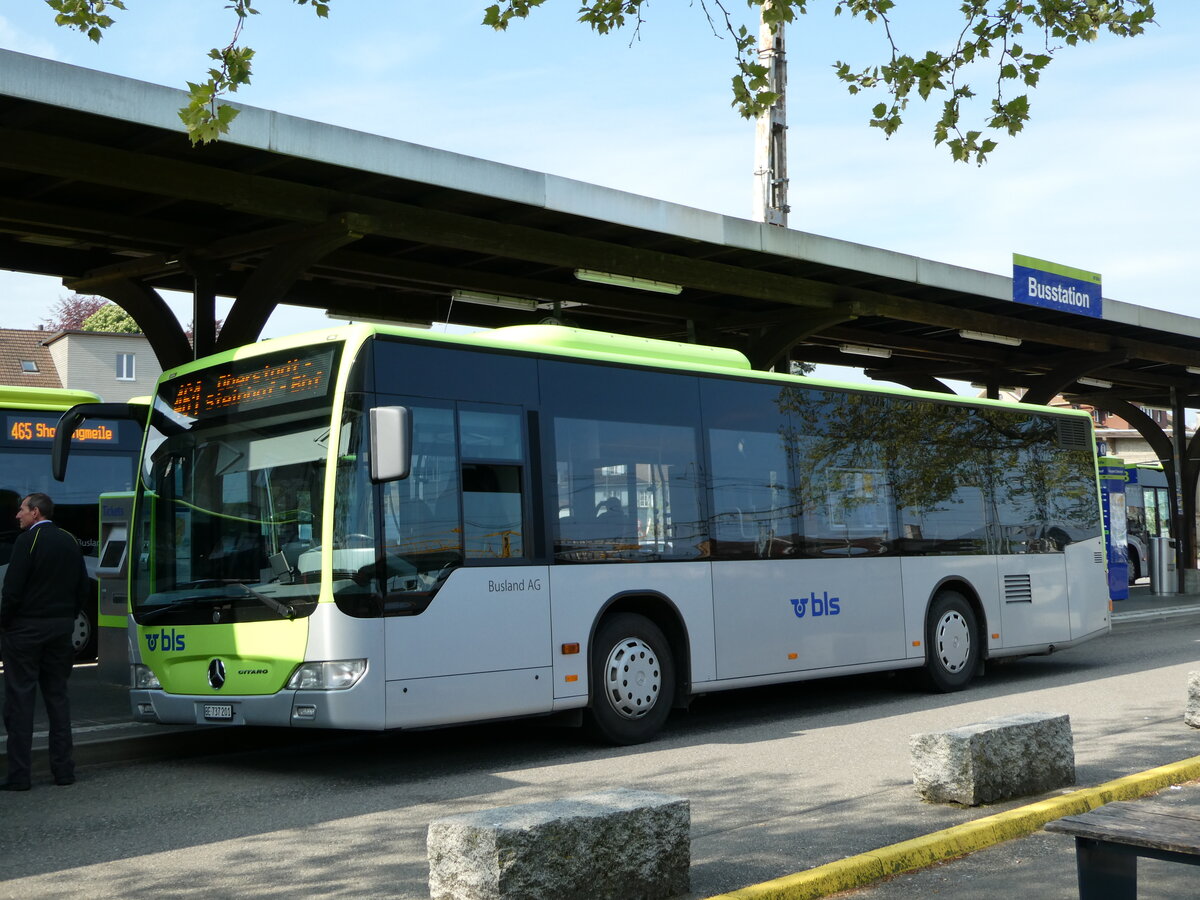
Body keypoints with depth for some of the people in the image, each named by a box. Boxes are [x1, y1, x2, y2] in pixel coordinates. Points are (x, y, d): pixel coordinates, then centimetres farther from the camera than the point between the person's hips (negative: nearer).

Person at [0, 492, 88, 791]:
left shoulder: (28, 540, -12)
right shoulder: (70, 542, 9)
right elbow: (82, 587, 11)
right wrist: (68, 619, 16)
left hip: (26, 629, -6)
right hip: (61, 629, 6)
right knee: (57, 696, 12)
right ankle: (63, 769, 12)